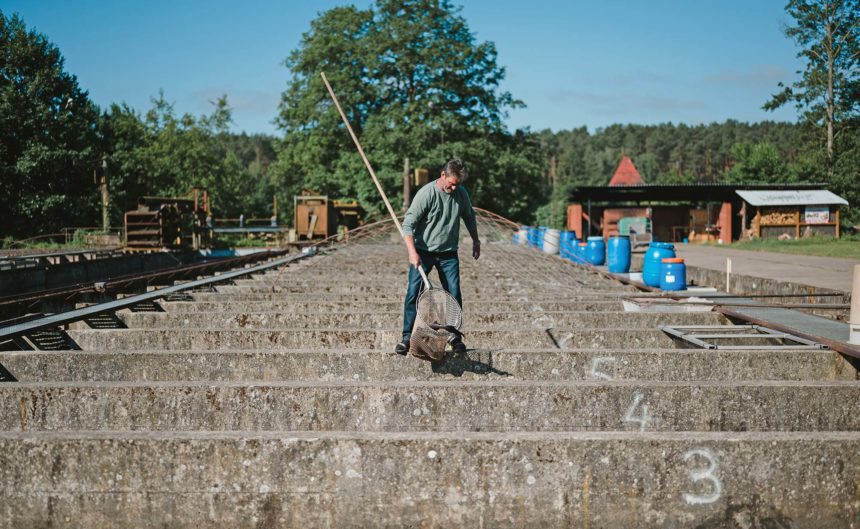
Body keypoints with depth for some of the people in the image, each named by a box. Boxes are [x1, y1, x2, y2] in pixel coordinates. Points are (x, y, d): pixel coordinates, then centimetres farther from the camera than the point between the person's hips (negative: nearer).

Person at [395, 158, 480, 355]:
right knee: (413, 293, -7)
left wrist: (476, 241, 25)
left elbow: (469, 217, 18)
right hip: (423, 252, -4)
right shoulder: (426, 194, -18)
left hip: (448, 253, 4)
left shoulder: (461, 193, -2)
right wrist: (412, 252, -29)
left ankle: (455, 337, 15)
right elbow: (408, 224, -20)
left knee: (454, 295, 2)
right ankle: (407, 336, 1)